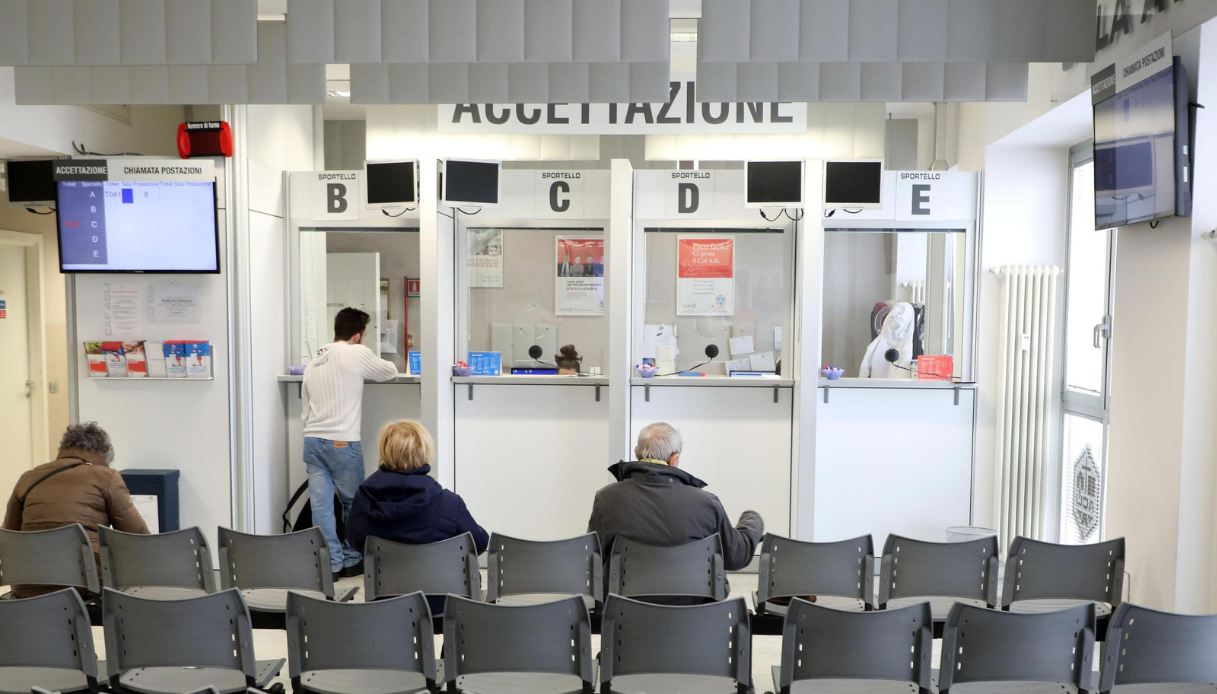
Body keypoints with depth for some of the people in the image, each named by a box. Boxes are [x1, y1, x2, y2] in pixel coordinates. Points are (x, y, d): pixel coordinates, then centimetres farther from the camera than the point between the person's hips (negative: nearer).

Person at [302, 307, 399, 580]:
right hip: (342, 443, -6)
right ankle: (351, 561, 18)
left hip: (312, 440, 6)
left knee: (321, 505, 4)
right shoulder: (357, 353, -4)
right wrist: (366, 369, 29)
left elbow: (305, 408, 18)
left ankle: (330, 564, 8)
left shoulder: (313, 362, 16)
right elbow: (390, 372, 10)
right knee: (353, 503, 9)